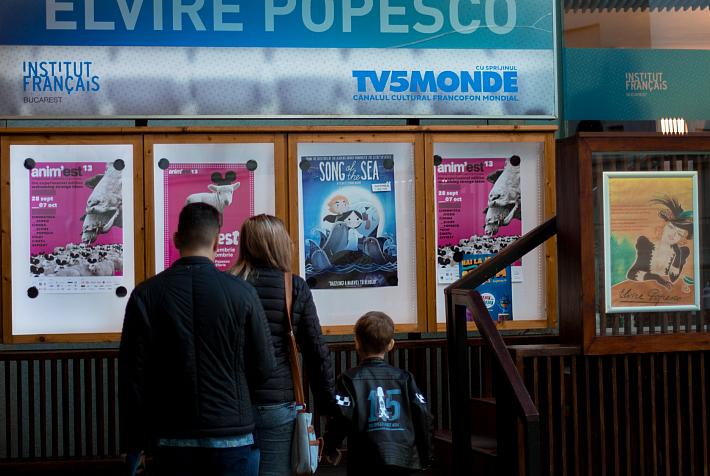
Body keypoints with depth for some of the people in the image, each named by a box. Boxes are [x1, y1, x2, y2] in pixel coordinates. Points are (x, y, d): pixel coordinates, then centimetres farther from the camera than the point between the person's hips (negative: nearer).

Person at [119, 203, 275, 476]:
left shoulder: (145, 295, -4)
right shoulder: (241, 292, -6)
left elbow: (131, 376, -4)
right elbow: (264, 366, -1)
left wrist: (132, 444, 3)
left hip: (172, 441, 1)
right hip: (232, 437, -1)